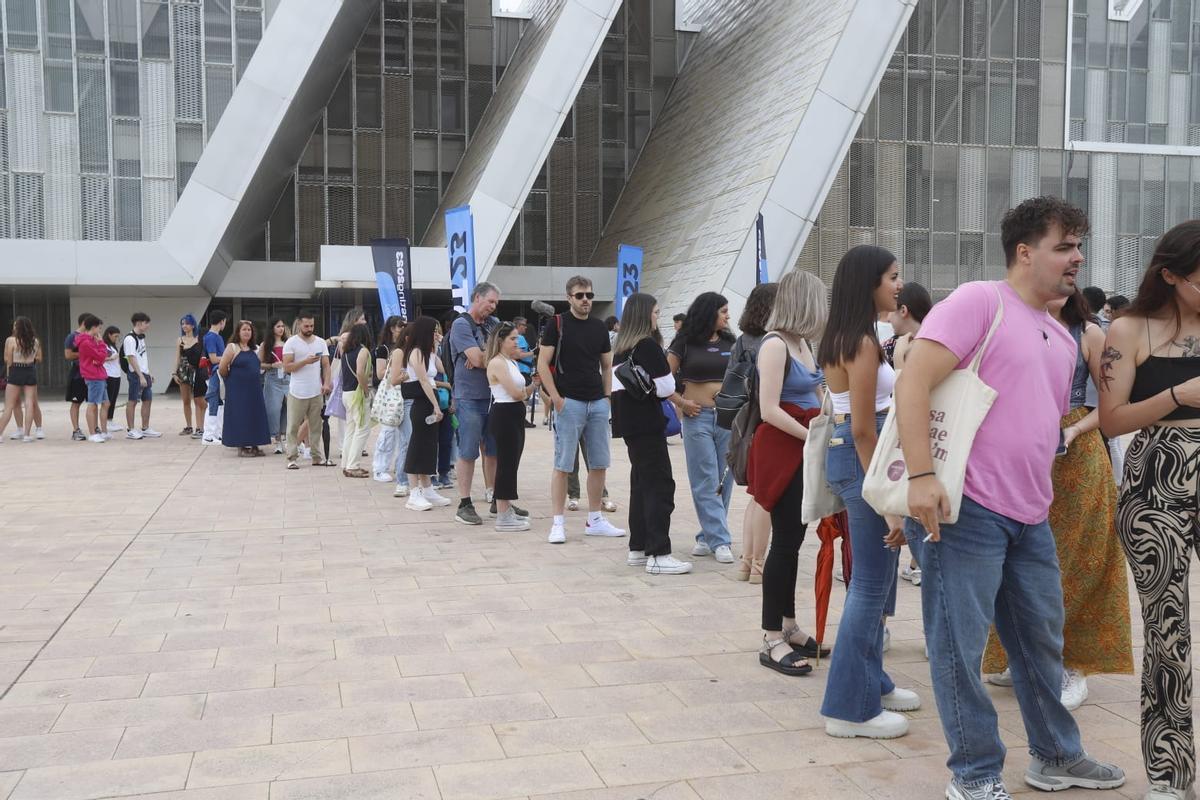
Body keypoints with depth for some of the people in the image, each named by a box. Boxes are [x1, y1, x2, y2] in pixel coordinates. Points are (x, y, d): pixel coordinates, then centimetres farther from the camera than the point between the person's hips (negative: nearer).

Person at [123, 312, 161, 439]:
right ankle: (130, 430, 3)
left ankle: (145, 429, 18)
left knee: (147, 400, 10)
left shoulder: (141, 337, 15)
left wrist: (149, 373, 17)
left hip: (144, 373, 9)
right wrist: (141, 376, -21)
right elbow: (132, 359, -18)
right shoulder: (130, 339, -13)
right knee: (133, 401, -3)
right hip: (136, 374, -9)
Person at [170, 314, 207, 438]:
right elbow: (177, 358, 7)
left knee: (199, 401, -3)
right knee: (186, 401, 10)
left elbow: (203, 356, -6)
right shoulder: (180, 340, 8)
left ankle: (199, 428, -2)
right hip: (184, 372, 4)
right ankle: (188, 427, 19)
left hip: (197, 372, -4)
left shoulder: (199, 340, -4)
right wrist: (174, 373, 1)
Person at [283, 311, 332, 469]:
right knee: (293, 427, 1)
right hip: (297, 393, -3)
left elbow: (326, 365, 10)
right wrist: (305, 361, -18)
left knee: (316, 427, 7)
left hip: (316, 392, 3)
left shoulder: (321, 342, 10)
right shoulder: (291, 343, -2)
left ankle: (318, 457, 12)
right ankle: (291, 458, 6)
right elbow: (287, 368, -7)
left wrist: (326, 383, -5)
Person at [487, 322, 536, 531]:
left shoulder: (512, 362, 17)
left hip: (515, 415, 10)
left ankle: (506, 510, 22)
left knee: (511, 462, 14)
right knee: (506, 463, -7)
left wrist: (533, 386, -3)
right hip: (504, 414, -10)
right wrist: (535, 385, -2)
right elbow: (516, 393, -18)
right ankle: (503, 517, -4)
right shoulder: (497, 363, -13)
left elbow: (521, 394, 14)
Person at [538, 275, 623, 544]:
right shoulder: (558, 324, -3)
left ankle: (595, 520, 18)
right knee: (562, 464, -2)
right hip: (569, 403, -5)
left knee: (599, 463, 8)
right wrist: (556, 398, -13)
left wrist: (607, 396, 7)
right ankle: (558, 523, 3)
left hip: (598, 403, 5)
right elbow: (542, 364, -6)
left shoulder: (599, 327, 12)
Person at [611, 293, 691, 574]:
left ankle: (638, 549, 18)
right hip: (646, 423, -9)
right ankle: (658, 555, -9)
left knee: (641, 482, 15)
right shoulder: (648, 346, -12)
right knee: (660, 485, -6)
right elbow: (665, 387, -14)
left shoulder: (621, 347, 12)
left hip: (628, 422, 9)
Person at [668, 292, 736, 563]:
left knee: (723, 481, 5)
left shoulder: (730, 343, 11)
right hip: (697, 416, -4)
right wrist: (680, 402, -5)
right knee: (706, 482, -4)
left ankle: (708, 536, 15)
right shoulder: (685, 343, 0)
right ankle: (720, 540, -2)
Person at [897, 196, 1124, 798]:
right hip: (964, 507, -8)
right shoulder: (980, 302, -9)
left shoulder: (1063, 339, 18)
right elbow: (913, 381, -18)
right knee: (961, 646, 1)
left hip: (1030, 519, 9)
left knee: (1042, 640, 19)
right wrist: (921, 475, -25)